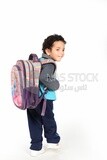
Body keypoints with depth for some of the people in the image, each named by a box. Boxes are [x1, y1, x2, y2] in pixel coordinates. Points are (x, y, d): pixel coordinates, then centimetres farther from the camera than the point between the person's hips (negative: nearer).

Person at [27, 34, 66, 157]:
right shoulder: (49, 64, -17)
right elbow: (44, 77, -33)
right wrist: (54, 85, -17)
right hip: (43, 99, -7)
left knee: (35, 123, 15)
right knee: (49, 120, 16)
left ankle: (36, 147, 25)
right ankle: (52, 141, 37)